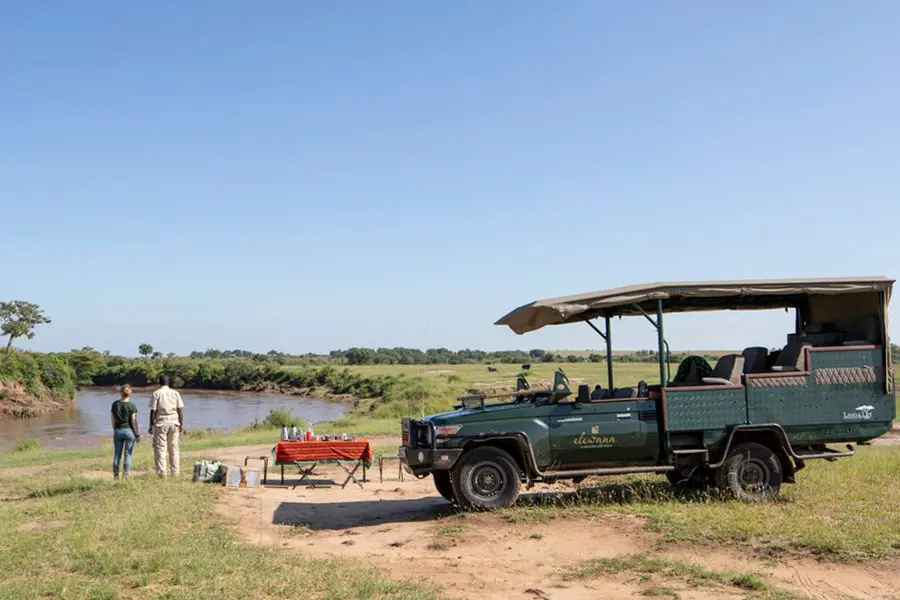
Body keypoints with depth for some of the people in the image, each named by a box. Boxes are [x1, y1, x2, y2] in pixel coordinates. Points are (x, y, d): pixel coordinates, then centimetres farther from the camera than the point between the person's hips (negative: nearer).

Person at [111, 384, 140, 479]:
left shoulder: (115, 404, 0)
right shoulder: (132, 405, -11)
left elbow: (112, 420, 6)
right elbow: (134, 421, -10)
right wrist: (137, 434, -2)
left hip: (117, 431, 3)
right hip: (129, 431, -3)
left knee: (117, 454, 10)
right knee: (128, 454, 2)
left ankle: (115, 475, 12)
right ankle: (126, 474, 2)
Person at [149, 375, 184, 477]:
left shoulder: (156, 393, -3)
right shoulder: (175, 393, 6)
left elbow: (153, 411, -6)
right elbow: (180, 410, 4)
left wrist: (151, 425, -1)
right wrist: (181, 423, 10)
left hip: (161, 423, -3)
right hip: (174, 423, 3)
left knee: (160, 448, 0)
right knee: (173, 448, 10)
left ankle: (161, 472, -6)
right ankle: (174, 472, 12)